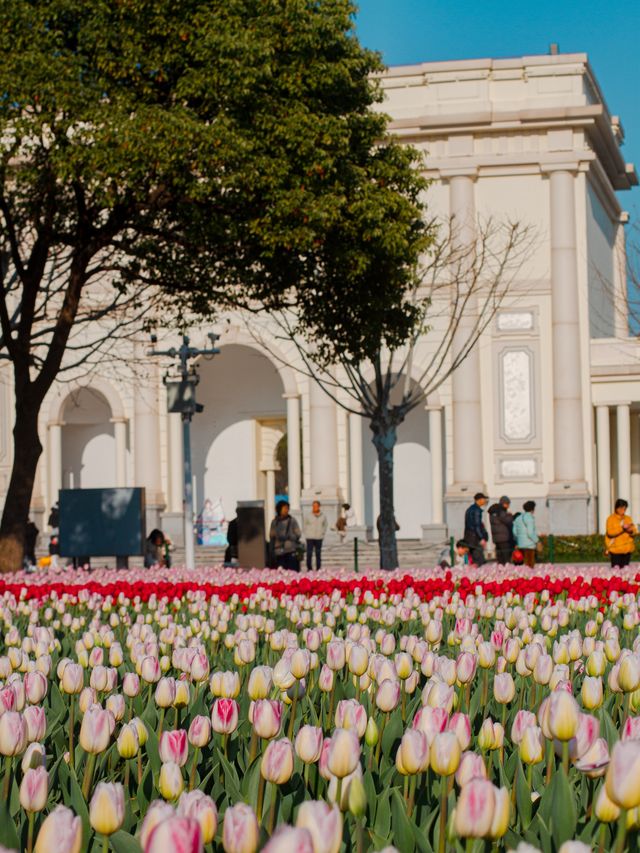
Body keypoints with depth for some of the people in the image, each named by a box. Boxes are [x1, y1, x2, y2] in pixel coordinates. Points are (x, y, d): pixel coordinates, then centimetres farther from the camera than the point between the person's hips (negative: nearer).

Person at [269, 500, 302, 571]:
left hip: (291, 552, -2)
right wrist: (272, 552, 9)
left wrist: (287, 537, -15)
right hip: (278, 553, 2)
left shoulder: (292, 521, 1)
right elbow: (272, 537, 12)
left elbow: (298, 535, 0)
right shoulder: (274, 522, 8)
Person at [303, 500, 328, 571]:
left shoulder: (323, 516, 4)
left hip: (319, 538, 2)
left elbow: (325, 525, 15)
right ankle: (309, 568, 2)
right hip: (310, 538, -2)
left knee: (318, 554, 6)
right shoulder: (308, 516, -2)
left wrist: (323, 533, 5)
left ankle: (318, 569, 11)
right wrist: (307, 533, 0)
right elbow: (304, 525, 7)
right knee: (309, 554, -6)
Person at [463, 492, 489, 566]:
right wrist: (482, 538, -19)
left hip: (468, 537, 10)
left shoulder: (470, 509, 16)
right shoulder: (477, 510, -13)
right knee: (479, 560, -11)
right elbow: (476, 525, -18)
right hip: (475, 537, -10)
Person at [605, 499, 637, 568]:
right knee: (616, 568, -11)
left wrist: (631, 531, -12)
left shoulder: (628, 518, 12)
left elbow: (634, 532, 11)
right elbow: (610, 533, -14)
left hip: (627, 549, 4)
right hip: (615, 549, -4)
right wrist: (622, 528, -19)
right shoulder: (611, 519, -2)